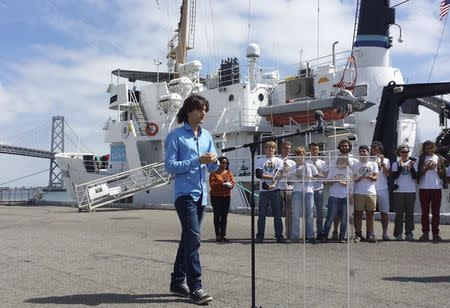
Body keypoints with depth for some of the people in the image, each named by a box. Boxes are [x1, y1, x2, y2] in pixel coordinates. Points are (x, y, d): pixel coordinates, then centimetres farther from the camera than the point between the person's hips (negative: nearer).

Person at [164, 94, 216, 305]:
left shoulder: (207, 136, 14)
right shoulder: (176, 136, -5)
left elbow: (213, 168, 15)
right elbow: (170, 166, -10)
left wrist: (213, 161, -10)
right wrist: (197, 161, -18)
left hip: (201, 194, 7)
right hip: (185, 193, -7)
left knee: (188, 239, 13)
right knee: (193, 238, -15)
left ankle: (178, 282, 24)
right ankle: (195, 287, -11)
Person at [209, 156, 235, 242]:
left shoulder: (229, 172, 13)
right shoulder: (214, 173, -1)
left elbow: (233, 181, 7)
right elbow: (212, 184, -10)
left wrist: (230, 184, -16)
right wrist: (221, 184, -23)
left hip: (226, 196, 4)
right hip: (216, 197, -4)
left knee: (224, 216, 4)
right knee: (217, 216, -1)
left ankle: (223, 235, 8)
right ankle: (218, 236, 1)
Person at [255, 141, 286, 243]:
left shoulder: (278, 161, 10)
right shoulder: (260, 161, 9)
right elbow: (258, 174, -5)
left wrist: (271, 184, -17)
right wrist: (272, 177, -9)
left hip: (275, 190, 0)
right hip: (263, 190, 0)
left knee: (277, 214, 1)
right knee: (262, 214, 1)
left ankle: (279, 235, 5)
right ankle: (260, 236, 4)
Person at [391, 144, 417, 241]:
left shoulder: (413, 163, 11)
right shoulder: (396, 164, 7)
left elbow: (415, 177, 2)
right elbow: (394, 176, -5)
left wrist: (411, 167, -12)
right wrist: (400, 166, -12)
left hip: (411, 191, 1)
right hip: (399, 191, -1)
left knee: (410, 213, 2)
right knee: (399, 214, -1)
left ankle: (409, 233, 8)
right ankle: (398, 234, 3)